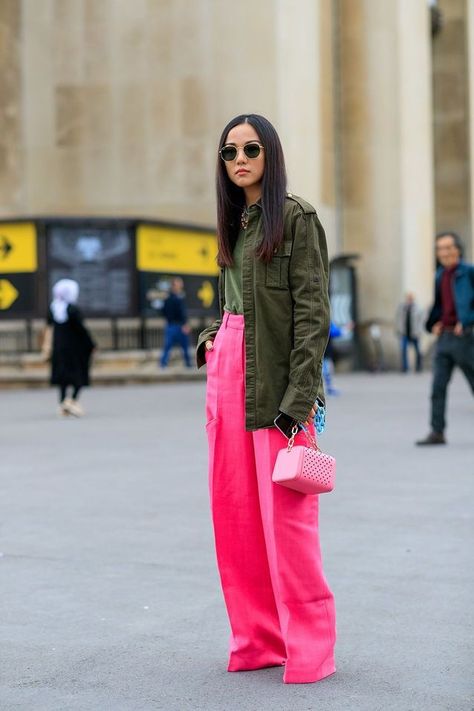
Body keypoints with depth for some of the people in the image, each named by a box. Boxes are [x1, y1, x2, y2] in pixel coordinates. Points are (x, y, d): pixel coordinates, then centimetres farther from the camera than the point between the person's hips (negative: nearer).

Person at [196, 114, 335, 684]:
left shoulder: (296, 218, -6)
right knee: (235, 512, 7)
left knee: (285, 515, -6)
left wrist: (299, 397, -18)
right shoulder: (234, 222, 17)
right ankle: (257, 638, 18)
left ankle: (309, 646, 5)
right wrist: (209, 338, 7)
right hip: (226, 374, 7)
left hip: (274, 383, -7)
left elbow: (313, 314, -12)